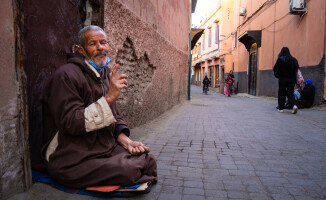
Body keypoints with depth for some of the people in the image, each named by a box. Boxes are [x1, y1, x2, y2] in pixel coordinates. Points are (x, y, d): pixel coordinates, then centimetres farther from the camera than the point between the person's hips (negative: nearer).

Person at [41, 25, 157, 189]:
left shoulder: (106, 75, 13)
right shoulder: (66, 76, -14)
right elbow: (69, 123, -23)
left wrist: (127, 142, -2)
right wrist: (108, 98, -27)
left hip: (106, 149, 8)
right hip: (73, 161, -7)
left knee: (147, 160, -6)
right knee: (131, 170, -24)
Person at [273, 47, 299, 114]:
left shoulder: (280, 59, -8)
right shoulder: (293, 60, 2)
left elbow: (275, 69, -8)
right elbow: (296, 69, 2)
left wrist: (277, 75, 8)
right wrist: (294, 77, 11)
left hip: (282, 79, -3)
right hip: (292, 79, 3)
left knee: (282, 93, 7)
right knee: (290, 93, 6)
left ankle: (281, 108, 11)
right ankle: (294, 105, -16)